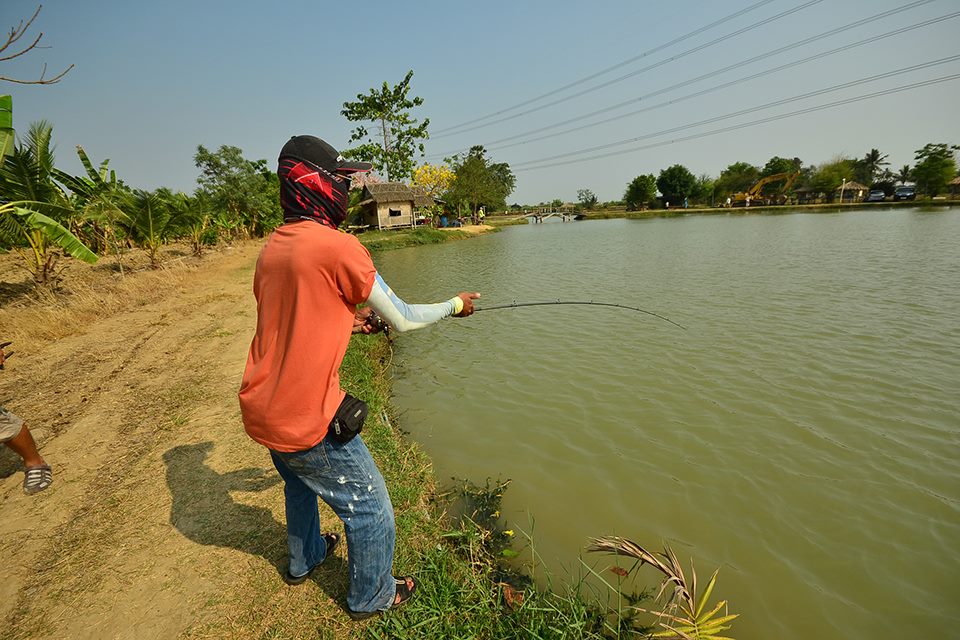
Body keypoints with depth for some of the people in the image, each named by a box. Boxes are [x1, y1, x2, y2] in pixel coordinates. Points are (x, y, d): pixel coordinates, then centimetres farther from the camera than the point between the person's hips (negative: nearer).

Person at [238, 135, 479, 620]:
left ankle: (304, 559, 58)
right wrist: (455, 305, 5)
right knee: (372, 511, 12)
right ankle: (371, 598, 35)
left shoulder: (272, 246, 7)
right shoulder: (338, 246, -19)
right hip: (306, 419, -9)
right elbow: (402, 320, -11)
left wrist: (348, 322, 16)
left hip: (261, 410, 9)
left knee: (299, 483, 34)